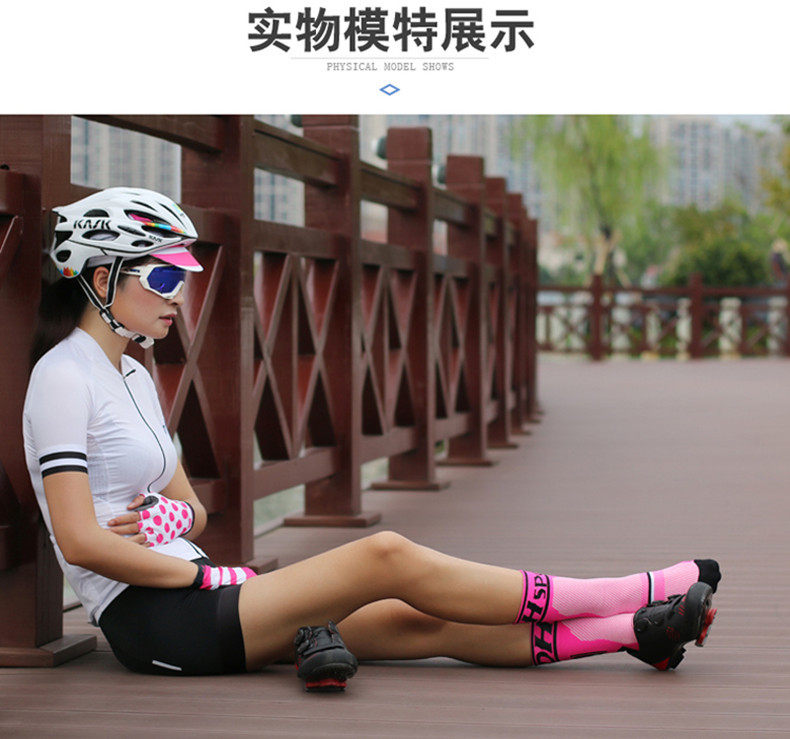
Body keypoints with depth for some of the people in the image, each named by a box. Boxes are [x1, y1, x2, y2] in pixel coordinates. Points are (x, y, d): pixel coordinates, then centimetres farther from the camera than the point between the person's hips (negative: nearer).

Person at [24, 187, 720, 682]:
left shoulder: (132, 376, 18)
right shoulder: (65, 376, -12)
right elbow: (80, 540, -20)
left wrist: (176, 517, -4)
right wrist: (205, 574, -12)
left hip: (187, 591, 9)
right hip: (158, 625, -9)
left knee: (428, 623, -3)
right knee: (385, 556, -16)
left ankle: (633, 630, -7)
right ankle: (632, 598, -11)